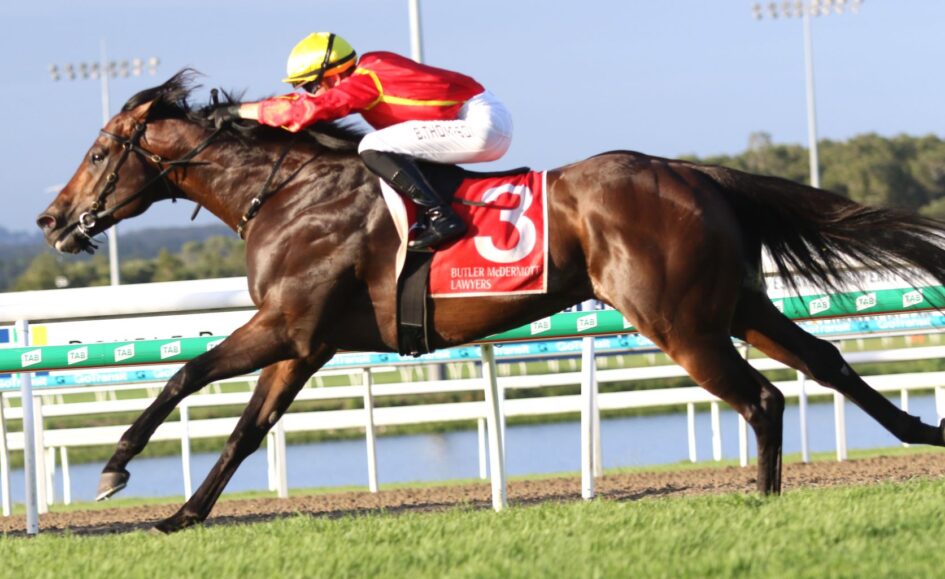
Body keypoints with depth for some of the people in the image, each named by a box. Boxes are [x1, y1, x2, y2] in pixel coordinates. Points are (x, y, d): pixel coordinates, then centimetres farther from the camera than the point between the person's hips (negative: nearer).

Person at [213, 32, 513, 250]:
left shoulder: (362, 83, -13)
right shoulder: (370, 68, 14)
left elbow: (302, 109, -17)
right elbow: (304, 101, 21)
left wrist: (239, 111, -6)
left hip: (478, 125, -10)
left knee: (374, 149, -18)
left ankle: (441, 216, -23)